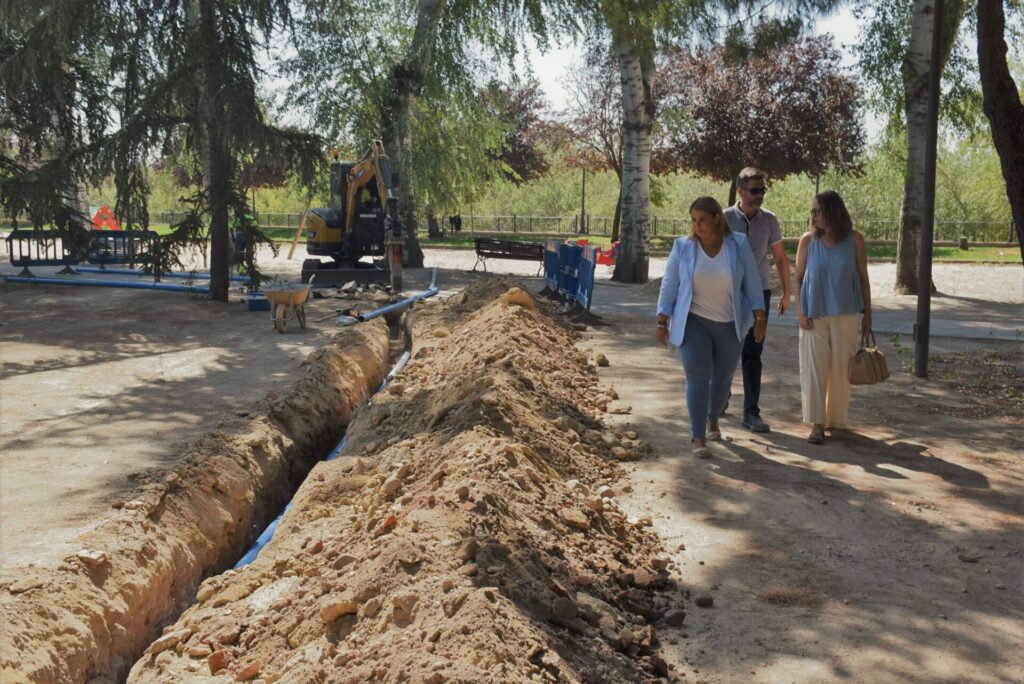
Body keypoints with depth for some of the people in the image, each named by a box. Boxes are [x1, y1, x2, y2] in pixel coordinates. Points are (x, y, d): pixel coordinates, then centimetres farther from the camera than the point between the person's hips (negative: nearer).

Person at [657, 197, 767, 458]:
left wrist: (760, 317, -3)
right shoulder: (682, 247, -6)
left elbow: (752, 283, 0)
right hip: (693, 323, -2)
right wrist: (662, 322, -4)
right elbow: (669, 286, -2)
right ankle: (698, 437, -3)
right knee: (698, 378, -9)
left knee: (723, 377, 14)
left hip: (729, 324, 2)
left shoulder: (739, 245, -5)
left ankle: (713, 419, 40)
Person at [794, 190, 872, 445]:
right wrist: (801, 313, -4)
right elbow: (798, 278, 3)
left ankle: (836, 419, 21)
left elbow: (863, 278, 5)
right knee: (813, 367, -3)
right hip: (814, 316, 0)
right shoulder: (808, 240, -1)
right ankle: (817, 424, 1)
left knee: (841, 368, 6)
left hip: (844, 314, 0)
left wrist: (867, 313, 5)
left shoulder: (854, 240, -1)